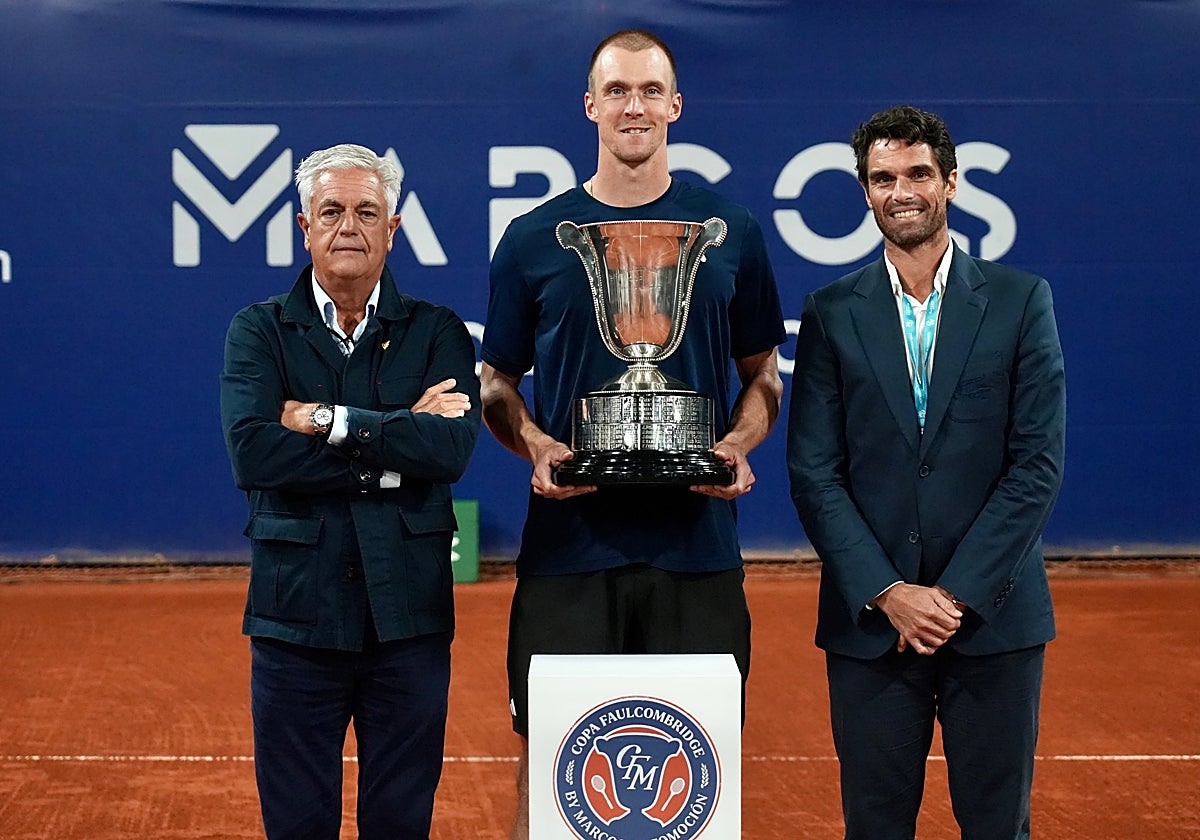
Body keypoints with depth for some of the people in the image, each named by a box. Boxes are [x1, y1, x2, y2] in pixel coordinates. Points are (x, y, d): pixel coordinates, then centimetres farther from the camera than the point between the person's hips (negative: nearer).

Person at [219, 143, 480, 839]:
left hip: (409, 617, 1)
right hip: (296, 612, 0)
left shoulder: (438, 332, 6)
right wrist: (395, 440, -14)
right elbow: (252, 452, -14)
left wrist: (327, 420, -14)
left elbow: (453, 447, -13)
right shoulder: (260, 331, 4)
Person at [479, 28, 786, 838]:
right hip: (568, 541, 0)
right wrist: (536, 446, -9)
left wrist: (737, 447, -7)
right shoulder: (534, 238, 5)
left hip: (696, 540, 1)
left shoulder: (732, 232, 7)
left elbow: (763, 374, 12)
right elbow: (498, 382, 11)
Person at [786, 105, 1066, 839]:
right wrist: (887, 593, -11)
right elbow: (814, 474, 0)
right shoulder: (833, 313, 5)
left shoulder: (1020, 301, 2)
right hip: (869, 623, 1)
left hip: (994, 616, 0)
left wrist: (956, 593, -10)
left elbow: (1038, 463, -3)